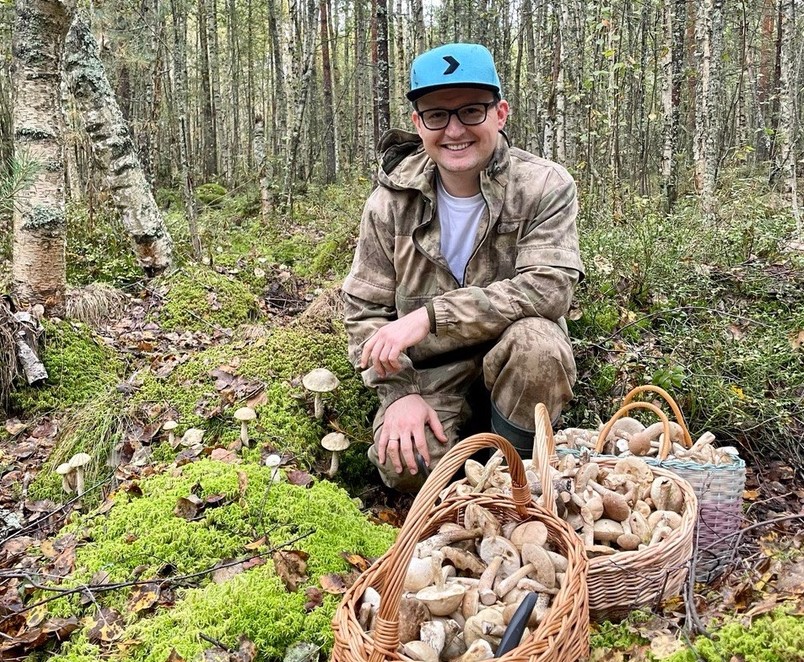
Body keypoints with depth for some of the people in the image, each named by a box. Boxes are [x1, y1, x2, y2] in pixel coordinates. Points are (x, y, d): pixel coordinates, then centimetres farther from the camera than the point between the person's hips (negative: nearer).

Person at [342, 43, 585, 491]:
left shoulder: (546, 186, -12)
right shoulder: (392, 201, -6)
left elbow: (548, 287, -25)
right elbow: (365, 310, -2)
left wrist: (430, 314, -31)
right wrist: (400, 393, -17)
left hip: (516, 356, 0)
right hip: (431, 368, 1)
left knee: (536, 342, -34)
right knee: (407, 466, -25)